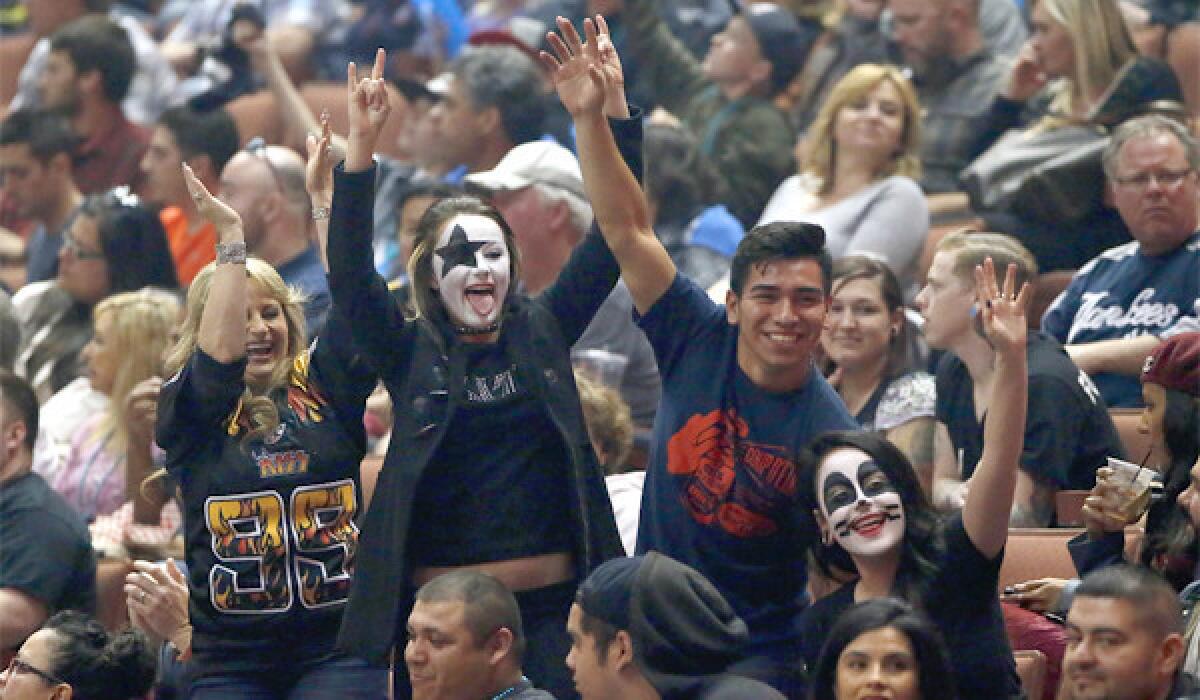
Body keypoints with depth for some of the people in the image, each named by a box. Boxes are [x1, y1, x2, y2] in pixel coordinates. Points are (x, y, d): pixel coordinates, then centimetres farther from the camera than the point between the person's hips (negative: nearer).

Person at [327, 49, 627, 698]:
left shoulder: (542, 332, 8)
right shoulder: (412, 352, 3)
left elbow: (609, 241, 2)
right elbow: (350, 276, -10)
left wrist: (614, 103, -8)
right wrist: (360, 146, -22)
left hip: (553, 600, 1)